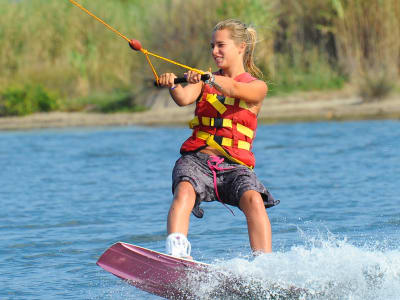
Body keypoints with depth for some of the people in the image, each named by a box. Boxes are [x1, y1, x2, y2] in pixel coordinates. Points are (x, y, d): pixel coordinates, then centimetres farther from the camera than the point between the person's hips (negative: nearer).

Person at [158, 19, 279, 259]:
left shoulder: (257, 87, 8)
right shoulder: (205, 82, 17)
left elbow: (234, 89, -15)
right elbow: (184, 99, -5)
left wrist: (209, 79, -35)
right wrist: (173, 86, -28)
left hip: (234, 166, -2)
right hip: (197, 160, 2)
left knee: (254, 200, -31)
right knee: (184, 192, -31)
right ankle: (176, 256, -49)